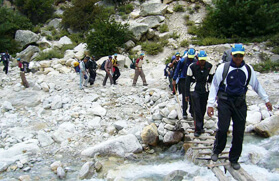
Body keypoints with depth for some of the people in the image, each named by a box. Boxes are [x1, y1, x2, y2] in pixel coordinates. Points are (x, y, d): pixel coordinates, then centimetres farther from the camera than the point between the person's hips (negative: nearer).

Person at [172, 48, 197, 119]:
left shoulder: (195, 61, 1)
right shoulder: (183, 61, -7)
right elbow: (177, 70, -1)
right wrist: (174, 80, -2)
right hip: (183, 80, -2)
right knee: (185, 97, -2)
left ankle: (192, 111, 18)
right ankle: (184, 113, 5)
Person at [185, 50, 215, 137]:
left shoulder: (210, 66, -3)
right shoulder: (192, 66, -10)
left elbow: (212, 79, 5)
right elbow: (188, 80, -4)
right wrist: (187, 94, -4)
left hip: (205, 90, 3)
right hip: (195, 90, -3)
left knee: (203, 110, 11)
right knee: (197, 110, -8)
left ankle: (200, 127, 27)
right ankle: (198, 129, -2)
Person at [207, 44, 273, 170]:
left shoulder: (248, 69, 5)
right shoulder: (223, 68, -5)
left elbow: (256, 85, 18)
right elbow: (214, 86, -3)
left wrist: (266, 100, 21)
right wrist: (210, 104, -7)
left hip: (240, 103, 3)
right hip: (224, 102, -3)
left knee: (239, 132, 4)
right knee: (222, 129, -10)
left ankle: (234, 159, 20)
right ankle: (216, 151, 18)